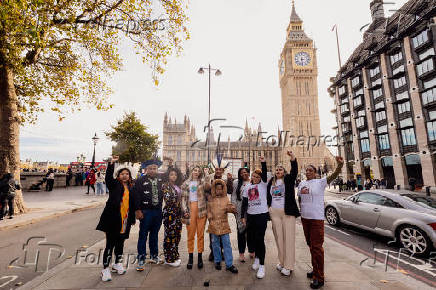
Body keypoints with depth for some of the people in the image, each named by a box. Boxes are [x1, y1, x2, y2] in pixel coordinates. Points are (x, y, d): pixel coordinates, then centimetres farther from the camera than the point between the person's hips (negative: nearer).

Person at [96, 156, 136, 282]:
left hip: (125, 220, 4)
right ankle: (105, 269, 18)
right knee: (110, 244, 3)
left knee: (120, 243, 18)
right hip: (113, 220, -4)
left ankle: (117, 264, 37)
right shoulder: (114, 185, -1)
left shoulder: (131, 188, 8)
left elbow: (133, 204, 11)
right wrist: (112, 163, -34)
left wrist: (132, 218, 12)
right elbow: (109, 177, -23)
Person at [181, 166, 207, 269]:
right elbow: (183, 198, 8)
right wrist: (185, 210, -2)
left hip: (201, 209, -1)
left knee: (200, 234, 5)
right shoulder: (186, 183, 10)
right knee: (190, 234, 5)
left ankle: (200, 256, 17)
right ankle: (190, 257, 17)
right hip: (190, 209, 1)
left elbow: (207, 195, 1)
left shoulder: (203, 182, 6)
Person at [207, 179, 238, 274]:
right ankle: (217, 261, 31)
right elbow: (209, 210, 9)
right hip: (214, 225, 0)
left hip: (224, 224, 0)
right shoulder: (211, 199, 3)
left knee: (227, 244, 2)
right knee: (215, 244, 13)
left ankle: (229, 264, 12)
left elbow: (229, 207, 1)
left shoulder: (226, 198, 4)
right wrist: (210, 218, -3)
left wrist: (232, 209, -19)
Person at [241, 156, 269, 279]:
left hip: (262, 215, -4)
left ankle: (261, 265, 9)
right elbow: (244, 202, 8)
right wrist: (242, 216, 6)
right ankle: (257, 258, 37)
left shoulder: (263, 185, -1)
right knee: (253, 238, 15)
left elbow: (265, 174, -20)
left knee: (260, 239, -3)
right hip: (250, 215, 4)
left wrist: (263, 162, -31)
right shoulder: (247, 188, 8)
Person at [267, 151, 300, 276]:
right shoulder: (271, 182, 9)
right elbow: (268, 195, 20)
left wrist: (292, 157, -31)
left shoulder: (288, 180, -2)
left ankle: (289, 266, 11)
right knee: (279, 238, 11)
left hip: (287, 212, -3)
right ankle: (282, 262, 25)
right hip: (274, 213, 4)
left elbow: (294, 171, -18)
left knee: (289, 238, 1)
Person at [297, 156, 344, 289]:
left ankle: (319, 278, 12)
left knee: (317, 247, -2)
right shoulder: (301, 184, 7)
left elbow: (333, 176, -24)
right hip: (304, 218, 6)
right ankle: (315, 270, 35)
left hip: (317, 218, -6)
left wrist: (340, 165, -40)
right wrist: (301, 210, 11)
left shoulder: (320, 182, -8)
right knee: (310, 245, 18)